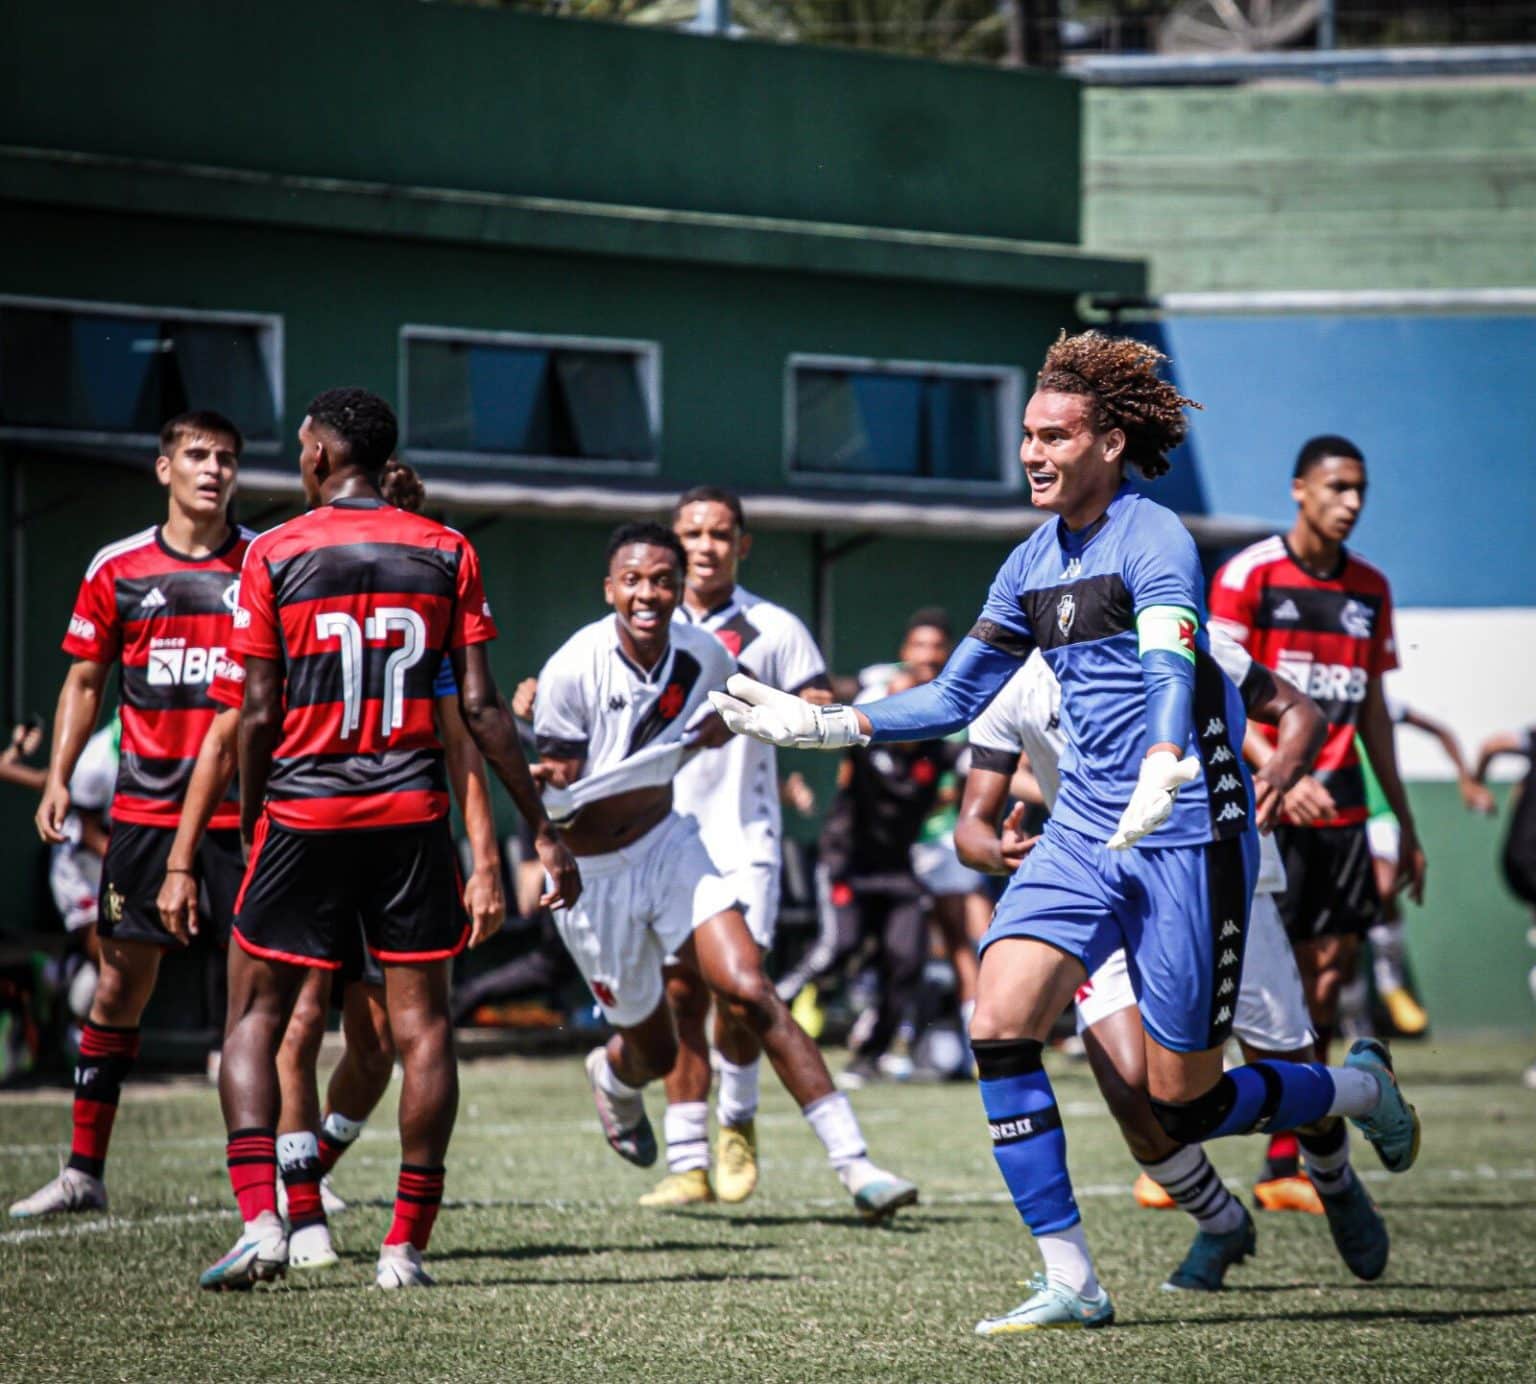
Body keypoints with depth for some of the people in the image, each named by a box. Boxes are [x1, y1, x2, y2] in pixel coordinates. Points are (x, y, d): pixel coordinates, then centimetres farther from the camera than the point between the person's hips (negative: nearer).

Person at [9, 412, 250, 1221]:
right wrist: (58, 778, 2)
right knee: (120, 984, 2)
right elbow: (84, 682, 12)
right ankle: (85, 1170, 9)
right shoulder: (117, 570, 5)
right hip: (145, 810, 1)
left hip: (246, 810, -1)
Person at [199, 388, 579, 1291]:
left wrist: (250, 824, 9)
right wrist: (543, 829, 3)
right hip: (412, 813, 1)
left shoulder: (274, 557, -1)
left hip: (303, 811, -1)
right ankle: (407, 1244, 3)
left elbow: (258, 716, -3)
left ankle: (259, 1219, -9)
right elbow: (480, 706, -1)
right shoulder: (446, 554, 3)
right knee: (423, 1025, 6)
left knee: (257, 1019, 8)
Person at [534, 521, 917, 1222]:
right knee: (655, 1052, 8)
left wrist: (729, 719, -5)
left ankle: (853, 1162, -19)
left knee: (749, 992, -18)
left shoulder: (703, 655, -8)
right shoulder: (572, 670, -21)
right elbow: (558, 789, -14)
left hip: (669, 842, 3)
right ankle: (613, 1075, 49)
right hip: (591, 871, -2)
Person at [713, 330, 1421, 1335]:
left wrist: (1160, 782, -49)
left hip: (1187, 838, -7)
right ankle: (1071, 1283, -10)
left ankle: (1363, 1088, 28)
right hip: (1082, 834, 7)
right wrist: (811, 724, 10)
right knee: (1000, 1021, -14)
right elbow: (953, 700, 18)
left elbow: (1172, 671, -30)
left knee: (1184, 1106, -3)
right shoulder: (1033, 564, 11)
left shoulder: (1154, 540, -13)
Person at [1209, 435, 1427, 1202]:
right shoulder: (1248, 575, -5)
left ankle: (1283, 1166, 6)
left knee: (1329, 970, 1)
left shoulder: (1369, 589, 14)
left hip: (1337, 808, 6)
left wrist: (1405, 823, 19)